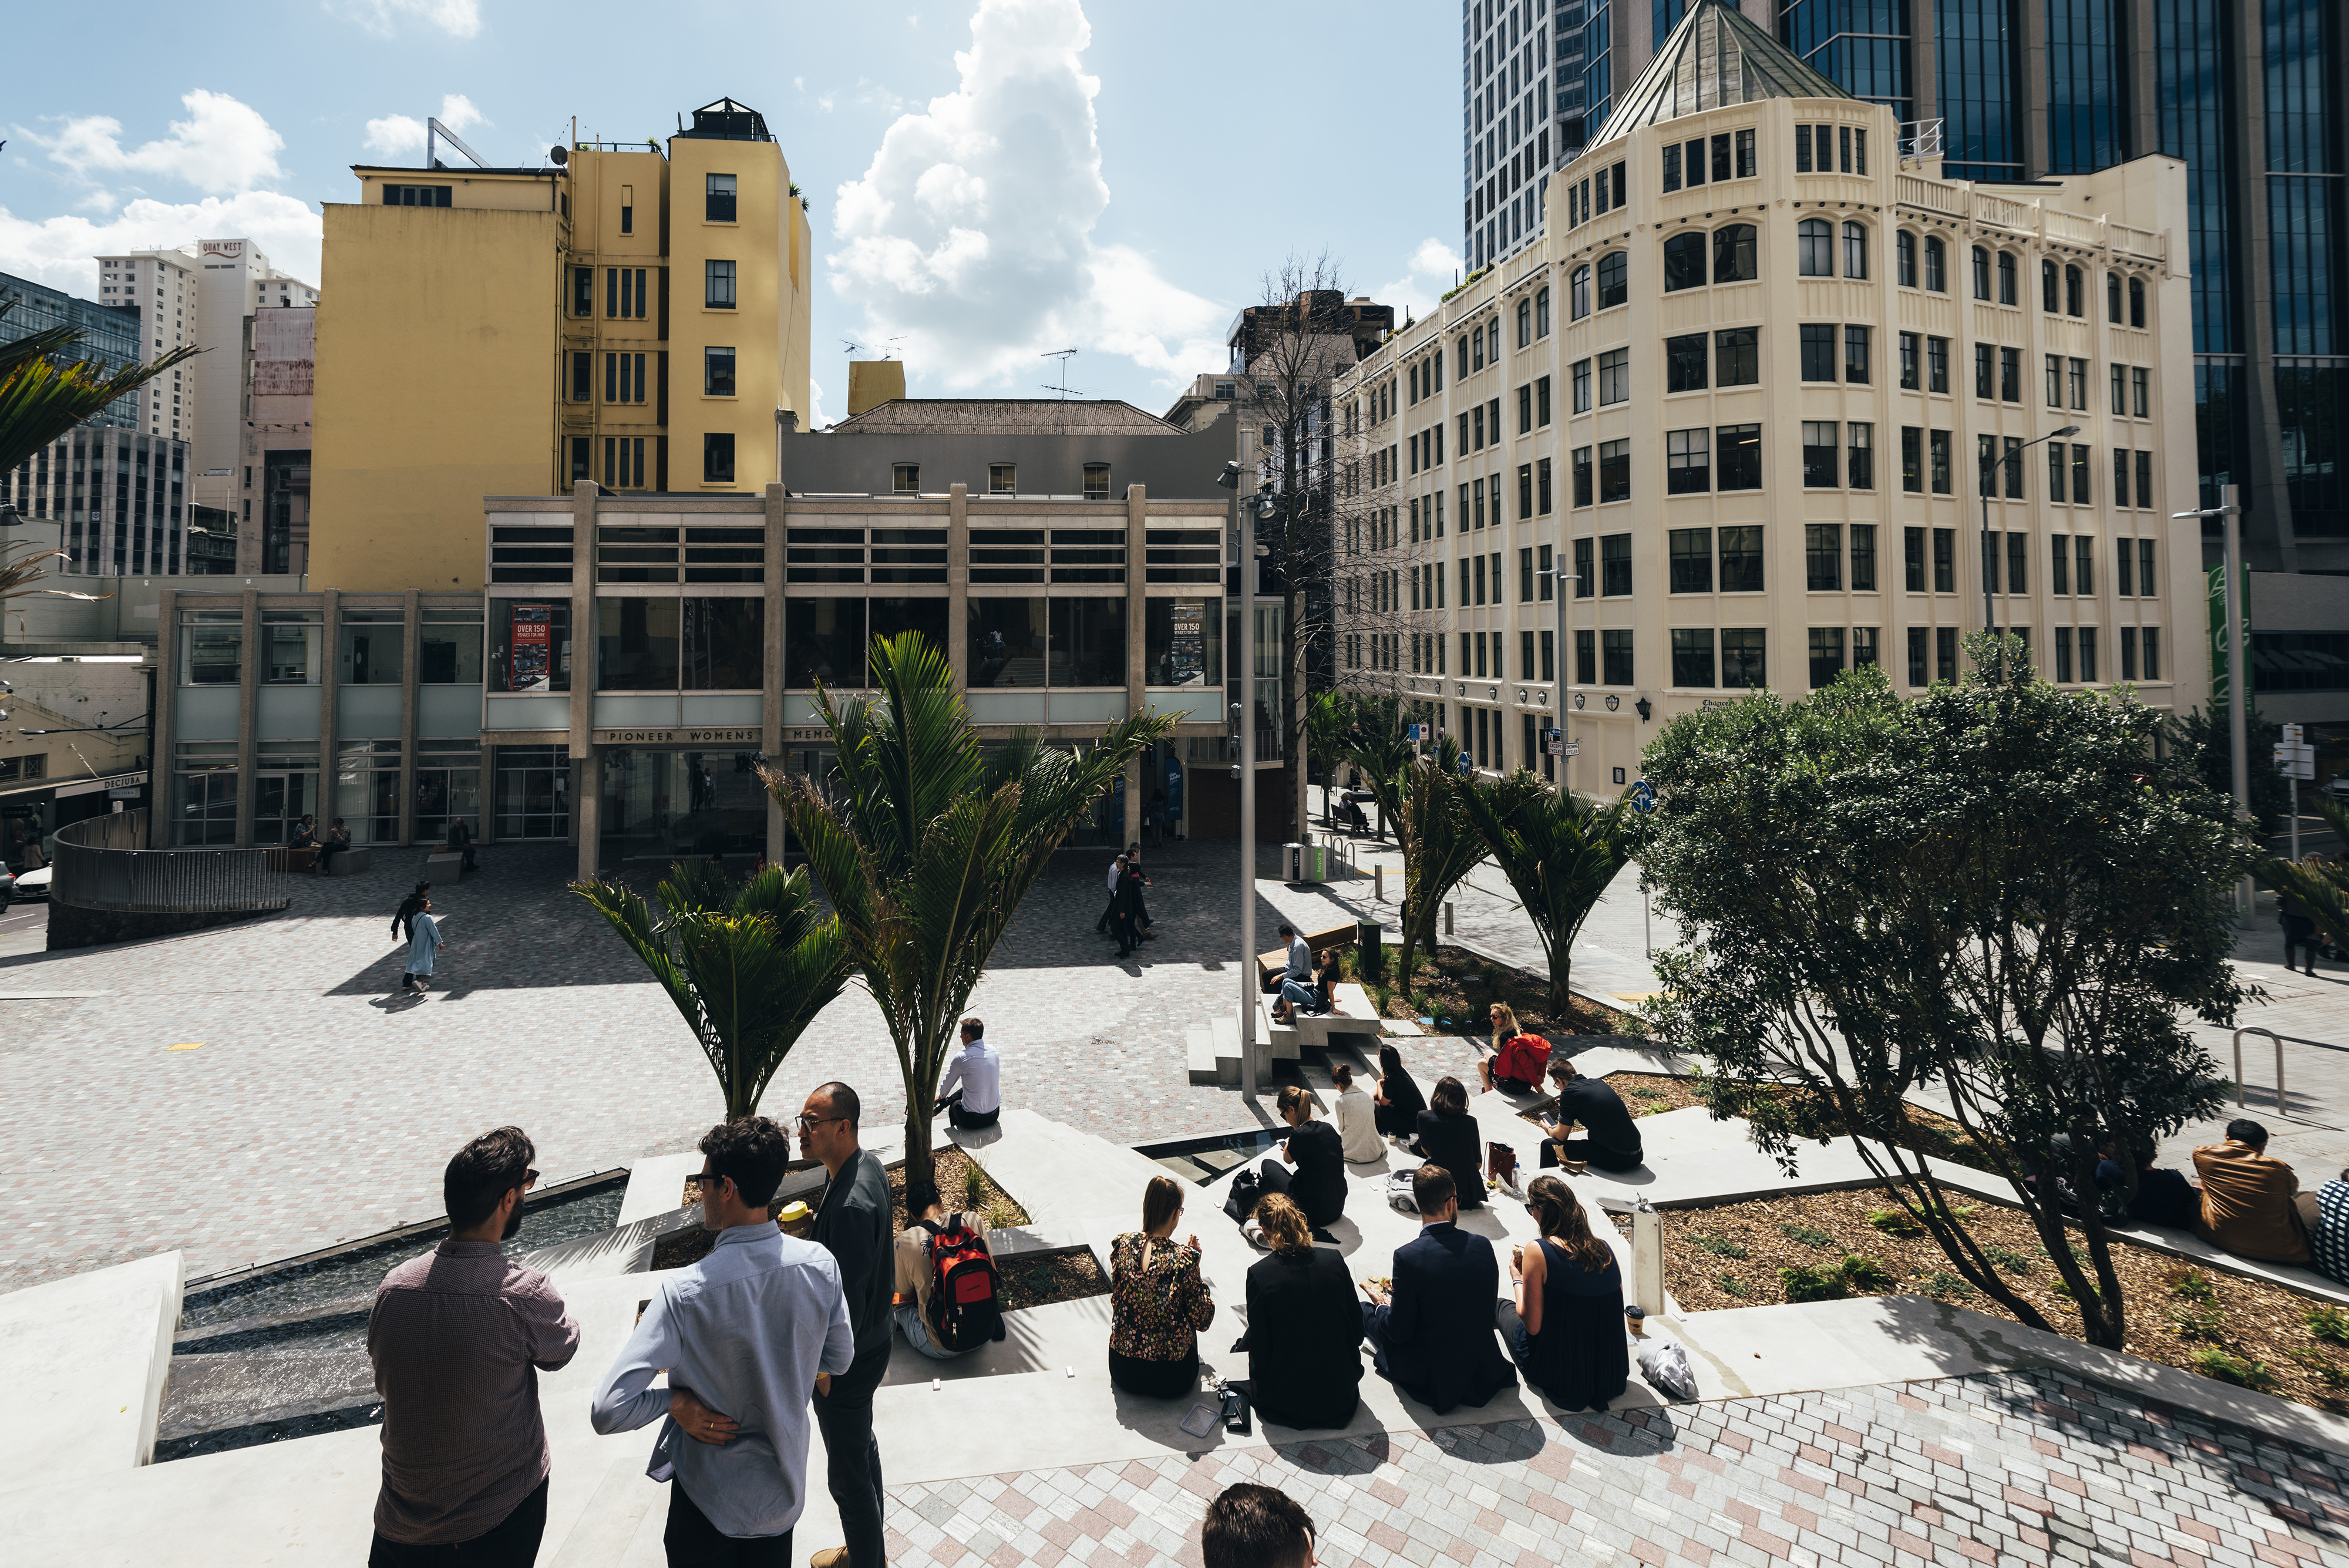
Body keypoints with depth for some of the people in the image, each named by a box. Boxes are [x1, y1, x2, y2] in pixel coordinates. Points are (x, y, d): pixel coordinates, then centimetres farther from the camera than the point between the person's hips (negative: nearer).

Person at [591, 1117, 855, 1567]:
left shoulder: (684, 1293, -29)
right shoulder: (820, 1265, -18)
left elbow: (608, 1411, -29)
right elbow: (840, 1359, -2)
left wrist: (676, 1400, -13)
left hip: (709, 1500, -3)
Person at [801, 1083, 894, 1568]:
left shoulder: (851, 1204, -35)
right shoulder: (868, 1166, -5)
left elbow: (848, 1296, -28)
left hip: (845, 1359, -10)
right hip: (871, 1338, 10)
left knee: (848, 1476, 12)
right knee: (862, 1444, 28)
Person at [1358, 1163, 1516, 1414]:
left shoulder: (1408, 1256, -24)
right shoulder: (1482, 1245, -11)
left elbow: (1400, 1332, -16)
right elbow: (1488, 1312, 4)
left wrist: (1381, 1305, 6)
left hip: (1436, 1380, -5)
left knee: (1364, 1310, 15)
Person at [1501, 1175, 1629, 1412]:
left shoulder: (1537, 1252, -21)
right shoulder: (1605, 1250, -6)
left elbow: (1532, 1325, -17)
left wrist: (1516, 1277, 0)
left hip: (1560, 1375, -5)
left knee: (1501, 1306, 23)